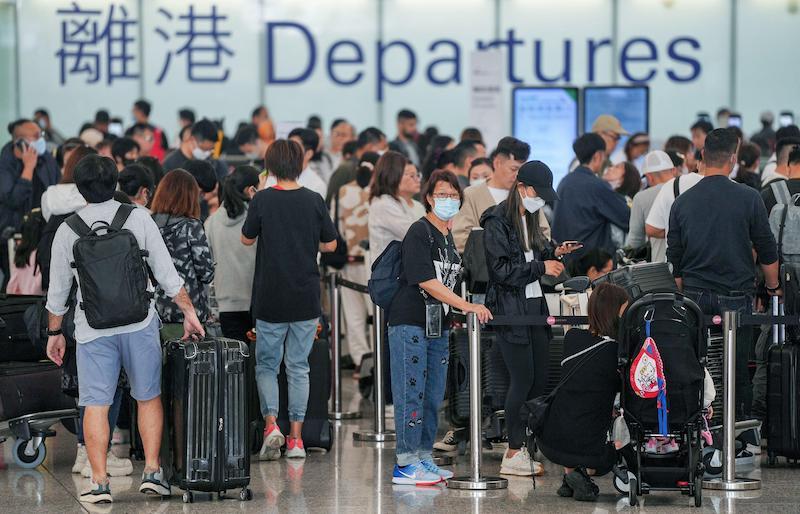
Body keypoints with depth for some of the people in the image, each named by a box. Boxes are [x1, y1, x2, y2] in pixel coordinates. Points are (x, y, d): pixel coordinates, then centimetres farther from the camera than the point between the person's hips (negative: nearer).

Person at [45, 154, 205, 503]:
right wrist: (189, 311, 8)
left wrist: (54, 332, 19)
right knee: (149, 398, 13)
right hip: (139, 324, 0)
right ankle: (152, 472, 8)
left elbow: (58, 290, 7)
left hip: (93, 329, 0)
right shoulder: (138, 218, -2)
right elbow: (166, 274, -1)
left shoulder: (68, 230, 0)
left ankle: (100, 482, -4)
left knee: (96, 405, 1)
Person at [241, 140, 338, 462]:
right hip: (306, 298, 2)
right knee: (299, 368, 10)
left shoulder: (262, 200, -9)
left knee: (266, 365, 10)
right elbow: (330, 244, 5)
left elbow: (247, 239, 3)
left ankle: (271, 424, -11)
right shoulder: (314, 201, -3)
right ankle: (296, 438, 8)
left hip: (270, 298, -2)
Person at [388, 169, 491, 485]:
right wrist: (466, 306, -24)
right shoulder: (419, 232, -11)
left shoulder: (449, 237, 15)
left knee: (433, 396, 10)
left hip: (438, 325, 9)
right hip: (411, 323, -9)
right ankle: (405, 464, -6)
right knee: (411, 394, -8)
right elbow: (426, 281, -19)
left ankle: (423, 458, 18)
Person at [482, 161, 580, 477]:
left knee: (540, 379, 6)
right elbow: (501, 270, -16)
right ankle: (514, 454, -2)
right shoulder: (497, 222, -10)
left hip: (535, 305, 9)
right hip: (510, 309, -9)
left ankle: (521, 447, 13)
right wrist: (541, 267, -17)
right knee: (523, 380, -9)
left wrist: (554, 253, 8)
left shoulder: (529, 220, 17)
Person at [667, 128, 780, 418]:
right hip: (736, 296, -2)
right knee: (738, 369, 4)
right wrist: (773, 287, 17)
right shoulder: (748, 198, -8)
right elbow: (767, 252, 0)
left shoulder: (683, 201, 2)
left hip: (695, 295, 2)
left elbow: (674, 258, 9)